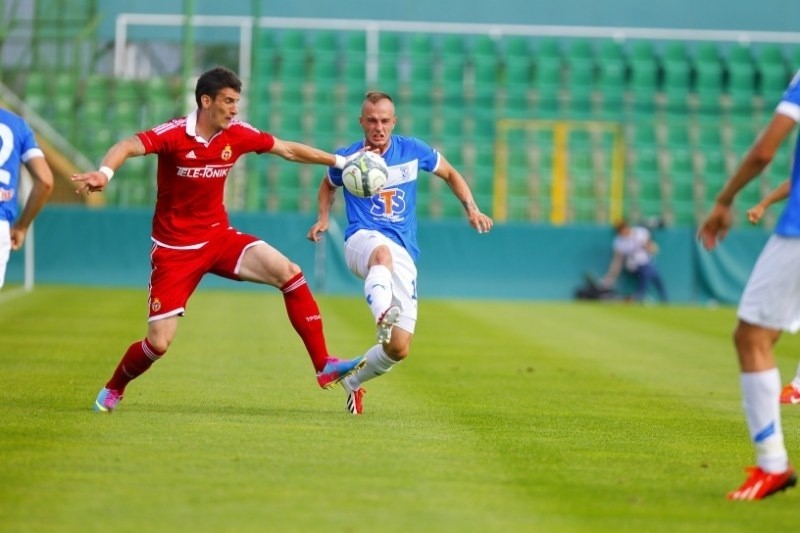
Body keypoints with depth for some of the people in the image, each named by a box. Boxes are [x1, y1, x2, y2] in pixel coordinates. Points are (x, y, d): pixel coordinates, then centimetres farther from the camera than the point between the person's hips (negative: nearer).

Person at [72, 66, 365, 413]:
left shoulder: (237, 135, -3)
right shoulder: (174, 135, -18)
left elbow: (288, 150, 11)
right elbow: (129, 146, -35)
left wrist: (338, 161, 13)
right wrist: (104, 172, -56)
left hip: (219, 237, 5)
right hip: (175, 249, -4)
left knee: (288, 273, -16)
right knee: (158, 343, -8)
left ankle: (323, 366, -12)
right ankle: (113, 390, 24)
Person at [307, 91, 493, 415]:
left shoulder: (412, 151, 5)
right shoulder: (347, 158, 4)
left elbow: (450, 174, 21)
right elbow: (328, 184, 26)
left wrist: (471, 209, 8)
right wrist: (323, 218, 8)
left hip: (404, 254, 3)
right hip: (362, 240, -3)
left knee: (399, 349, -5)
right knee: (383, 252, -44)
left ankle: (353, 380, 24)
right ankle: (383, 316, -73)